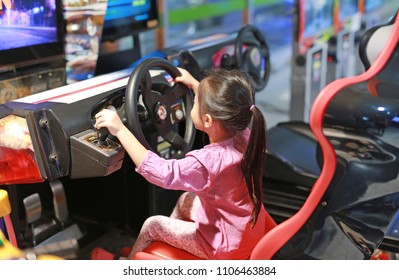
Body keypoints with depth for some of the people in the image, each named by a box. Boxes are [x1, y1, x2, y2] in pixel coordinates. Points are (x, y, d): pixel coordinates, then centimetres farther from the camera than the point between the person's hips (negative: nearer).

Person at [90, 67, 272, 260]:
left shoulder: (210, 160, -35)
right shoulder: (243, 135, -12)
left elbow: (162, 173, -35)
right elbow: (220, 109, 10)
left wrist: (120, 130, -33)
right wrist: (194, 84, 20)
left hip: (227, 245, -8)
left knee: (152, 225, 8)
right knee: (186, 200, 26)